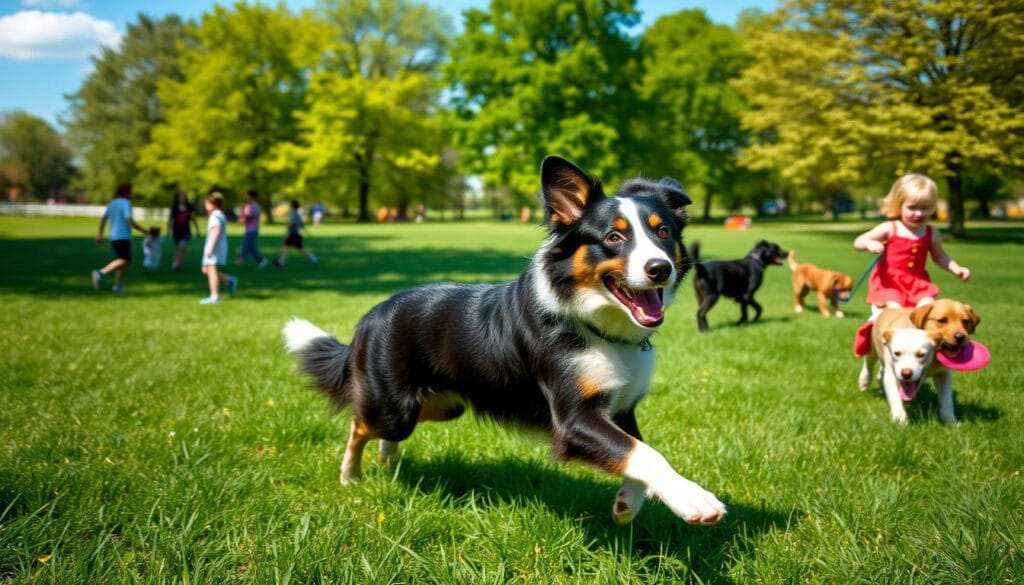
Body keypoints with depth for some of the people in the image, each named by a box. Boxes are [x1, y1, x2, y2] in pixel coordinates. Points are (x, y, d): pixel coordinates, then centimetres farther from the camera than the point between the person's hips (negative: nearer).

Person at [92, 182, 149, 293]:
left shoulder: (112, 203, 15)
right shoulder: (126, 203, -9)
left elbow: (103, 219, 18)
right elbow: (130, 222, -18)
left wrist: (100, 234, 27)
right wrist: (144, 231, -10)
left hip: (114, 237, 9)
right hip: (123, 237, -9)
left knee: (125, 260, 14)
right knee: (124, 260, -16)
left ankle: (118, 286, 6)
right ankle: (100, 273, -29)